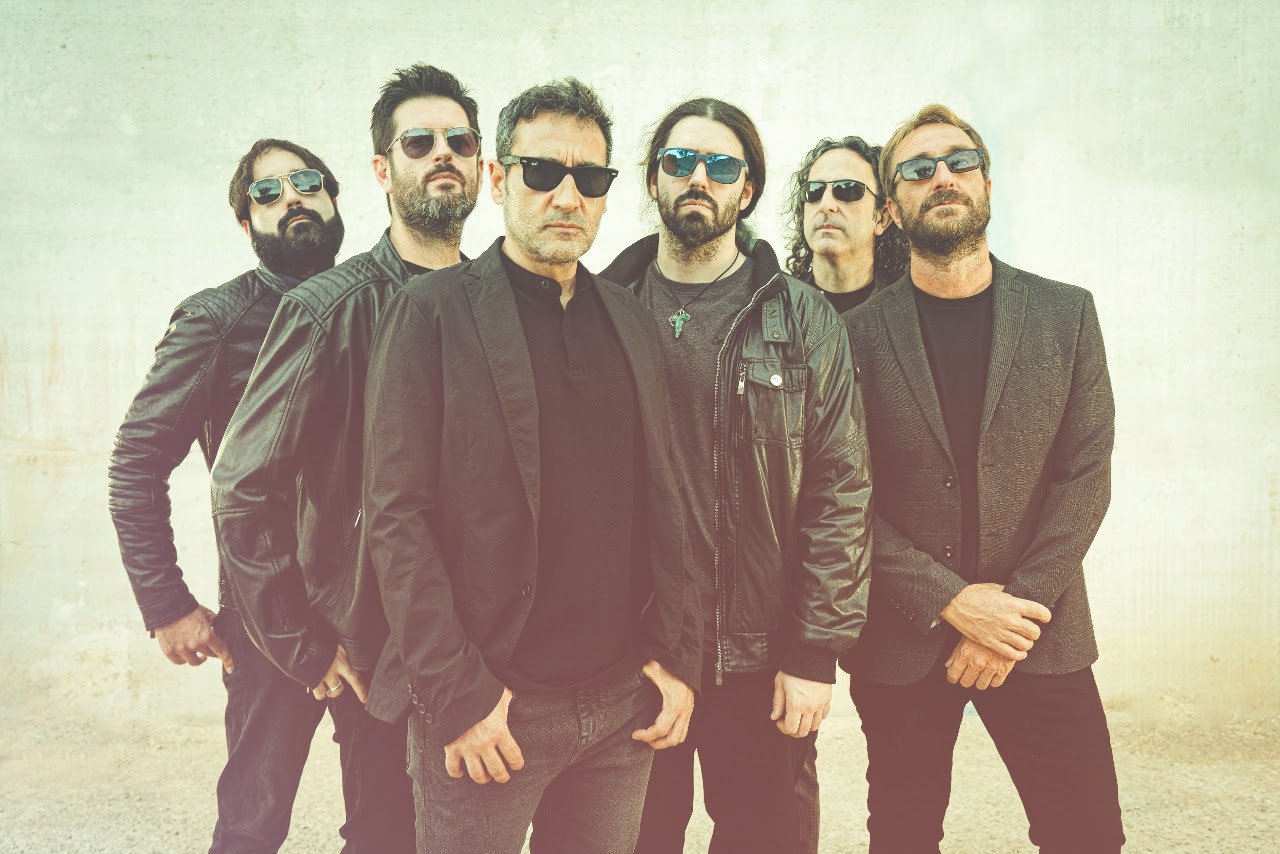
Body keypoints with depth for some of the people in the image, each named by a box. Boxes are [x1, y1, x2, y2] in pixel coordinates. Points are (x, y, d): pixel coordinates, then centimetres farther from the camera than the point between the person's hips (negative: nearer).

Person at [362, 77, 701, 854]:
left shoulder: (631, 322, 10)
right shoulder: (434, 311, -4)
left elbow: (661, 505, 10)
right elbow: (398, 516, -10)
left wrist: (677, 658, 3)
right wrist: (456, 693, -14)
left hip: (623, 704, 4)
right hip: (488, 709, -4)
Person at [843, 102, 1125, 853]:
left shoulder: (1066, 314, 4)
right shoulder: (858, 332, -2)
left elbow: (1086, 475, -1)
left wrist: (1015, 610, -10)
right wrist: (951, 602, -12)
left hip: (1036, 633, 1)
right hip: (900, 640, -1)